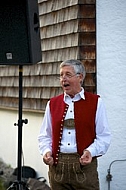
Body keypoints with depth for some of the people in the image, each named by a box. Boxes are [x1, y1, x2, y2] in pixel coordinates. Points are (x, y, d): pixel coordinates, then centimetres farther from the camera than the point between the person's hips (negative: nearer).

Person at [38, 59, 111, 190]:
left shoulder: (96, 102, 4)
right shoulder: (53, 103, 13)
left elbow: (104, 137, 2)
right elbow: (45, 136, 16)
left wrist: (91, 151, -14)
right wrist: (46, 151, -2)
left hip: (84, 165, -3)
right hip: (57, 165, 3)